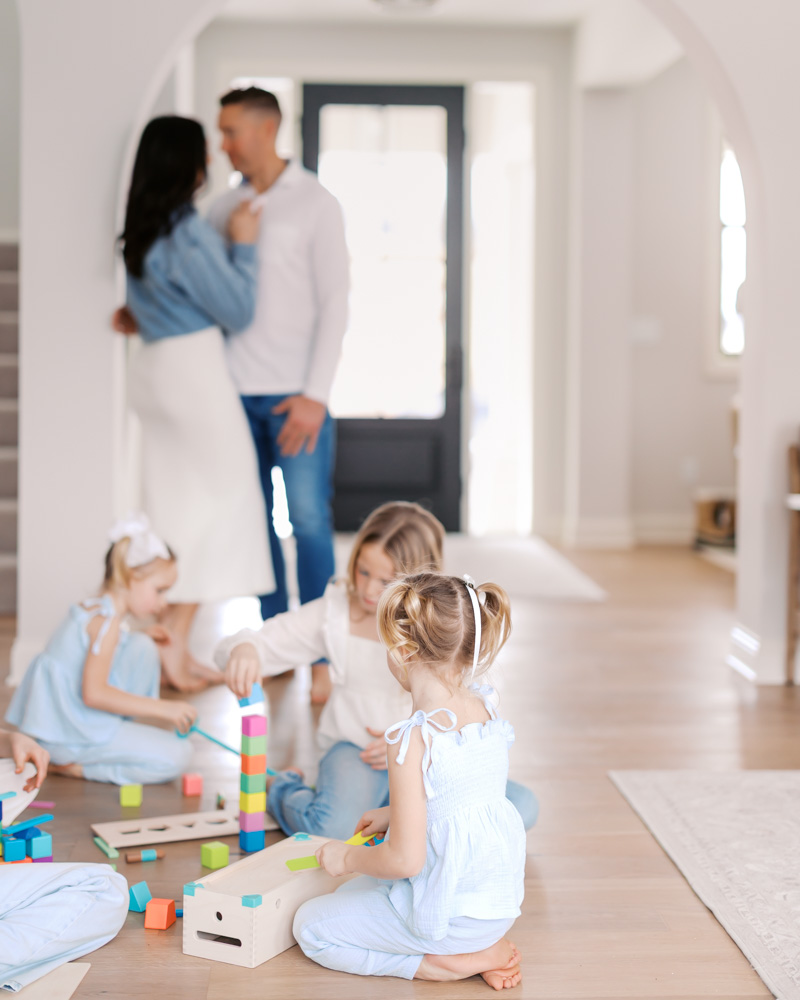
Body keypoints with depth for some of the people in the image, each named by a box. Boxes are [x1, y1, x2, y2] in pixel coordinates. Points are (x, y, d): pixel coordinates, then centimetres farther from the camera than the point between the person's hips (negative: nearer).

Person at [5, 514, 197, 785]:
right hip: (68, 736, -10)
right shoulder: (107, 622, -18)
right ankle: (74, 767, -8)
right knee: (176, 755, -12)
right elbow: (93, 693, -26)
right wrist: (162, 709, -21)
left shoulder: (91, 609, 12)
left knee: (143, 647, 11)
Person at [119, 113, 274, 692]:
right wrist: (244, 245, -2)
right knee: (220, 499, 0)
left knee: (174, 505, 12)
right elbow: (237, 311, -12)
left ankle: (170, 645, 17)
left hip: (156, 368, 9)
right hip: (195, 367, -9)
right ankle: (175, 649, 1)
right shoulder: (187, 232, -17)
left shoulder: (142, 229, 10)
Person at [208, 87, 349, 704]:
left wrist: (315, 394, -12)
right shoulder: (224, 209, 12)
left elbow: (335, 304, -5)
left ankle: (321, 658, 3)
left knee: (309, 524, -6)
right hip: (236, 392, 5)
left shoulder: (315, 204, -1)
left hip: (295, 394, -4)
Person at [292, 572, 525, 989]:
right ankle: (482, 946, 11)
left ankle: (458, 963, -3)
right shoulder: (485, 709, -2)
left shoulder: (414, 740, -27)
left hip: (452, 916, -8)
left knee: (310, 927, 9)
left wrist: (348, 857, -6)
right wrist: (395, 814, 20)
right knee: (352, 894, 29)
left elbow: (405, 860, -25)